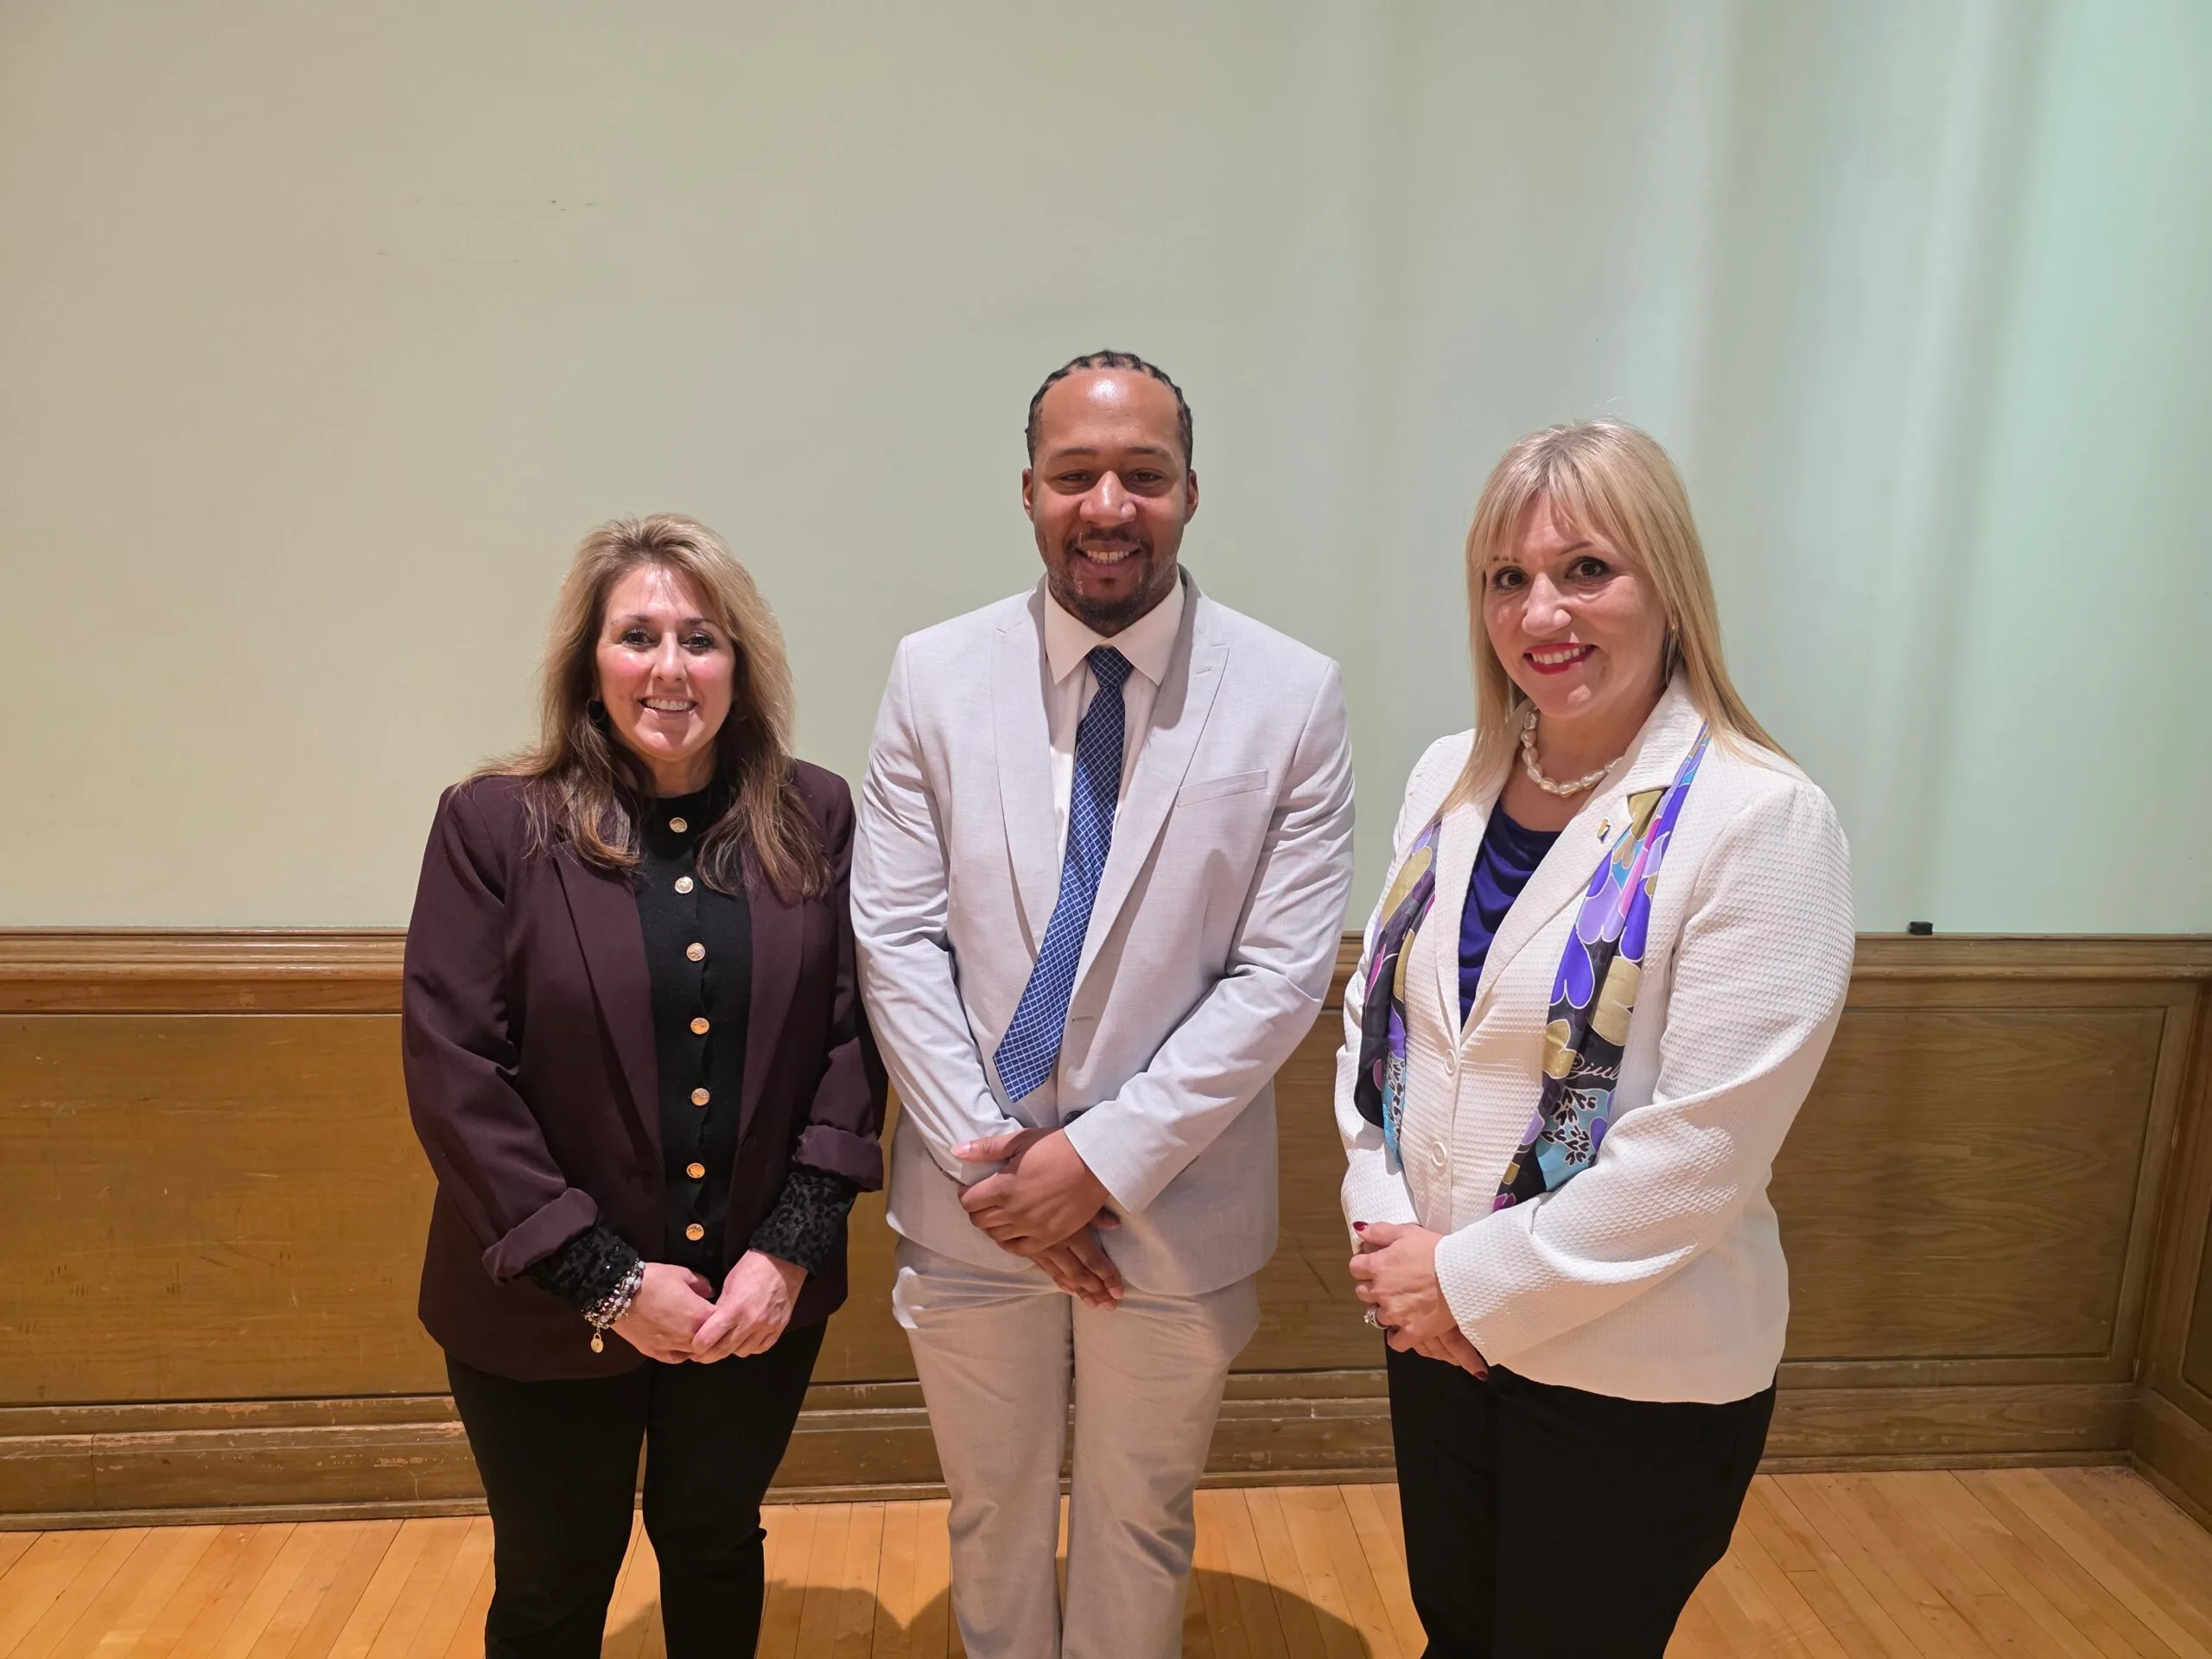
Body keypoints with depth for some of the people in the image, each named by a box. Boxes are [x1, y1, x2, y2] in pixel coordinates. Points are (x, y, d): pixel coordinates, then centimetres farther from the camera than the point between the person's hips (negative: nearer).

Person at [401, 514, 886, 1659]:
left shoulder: (815, 819, -5)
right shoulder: (494, 824, -11)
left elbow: (853, 1036, -5)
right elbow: (454, 1073, -13)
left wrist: (790, 1248, -12)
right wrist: (605, 1281, -15)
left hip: (760, 1299, 2)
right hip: (545, 1314, -1)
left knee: (717, 1546, 25)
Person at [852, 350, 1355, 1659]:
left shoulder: (1294, 695, -10)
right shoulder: (936, 675, -5)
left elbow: (1282, 973, -12)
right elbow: (896, 938, -6)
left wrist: (1105, 1159, -15)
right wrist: (985, 1157, -12)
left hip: (1178, 1208, -1)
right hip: (973, 1203, 2)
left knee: (1140, 1527, 22)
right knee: (993, 1514, 24)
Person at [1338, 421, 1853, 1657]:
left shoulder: (1764, 822, -18)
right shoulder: (1451, 778, 0)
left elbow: (1703, 1146, -21)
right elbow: (1374, 1013, 4)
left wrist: (1475, 1280, -16)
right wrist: (1388, 1235, -7)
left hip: (1640, 1380, -5)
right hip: (1435, 1332, 5)